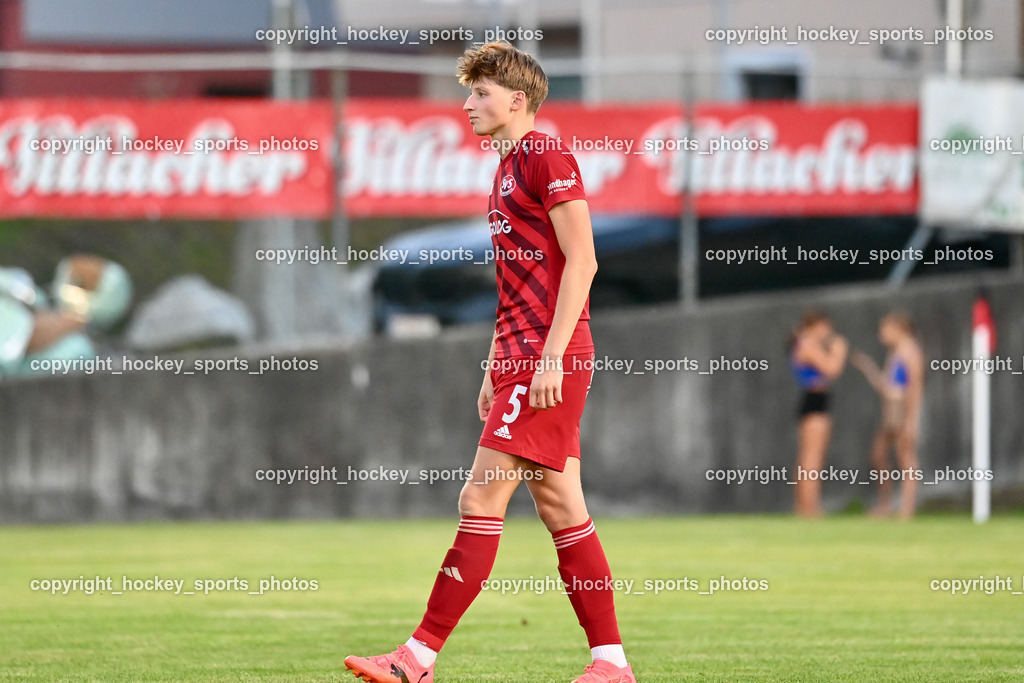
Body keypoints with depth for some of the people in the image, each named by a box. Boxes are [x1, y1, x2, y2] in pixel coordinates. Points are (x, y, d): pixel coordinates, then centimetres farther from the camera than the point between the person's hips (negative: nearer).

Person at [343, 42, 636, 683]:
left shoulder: (547, 156, -10)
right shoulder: (511, 167, 20)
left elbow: (581, 261, -16)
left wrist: (552, 357, -20)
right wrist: (497, 369, 22)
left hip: (550, 360, -10)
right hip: (522, 358, 10)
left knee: (483, 499, -10)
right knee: (560, 507, 8)